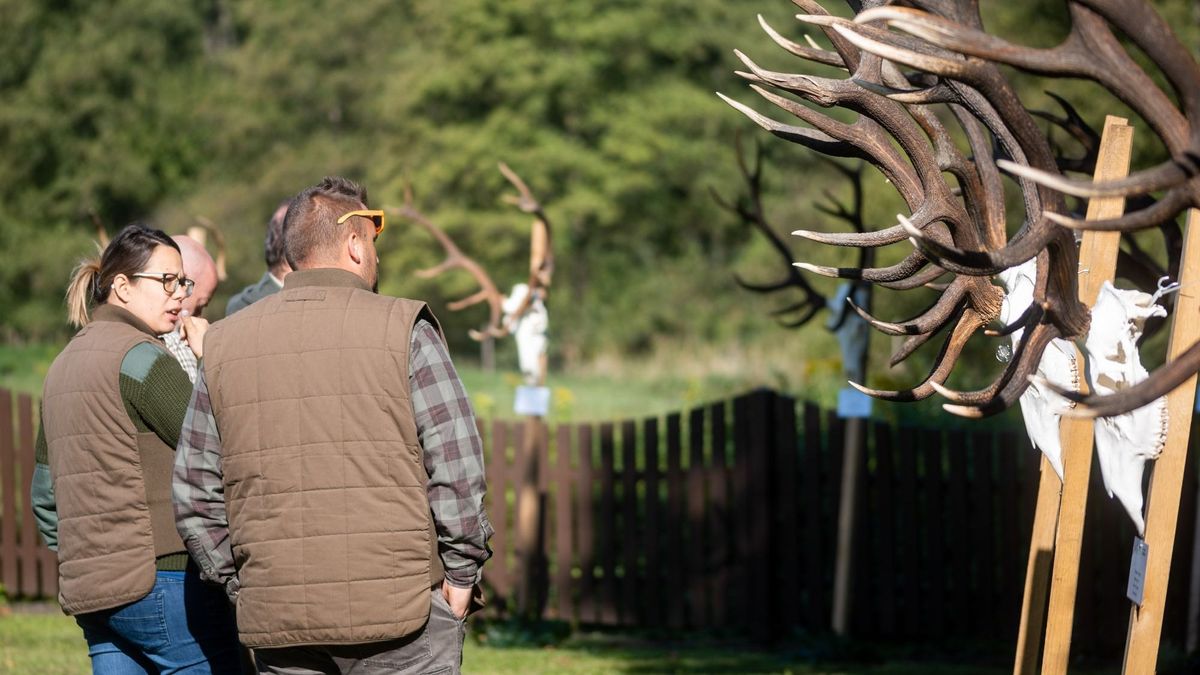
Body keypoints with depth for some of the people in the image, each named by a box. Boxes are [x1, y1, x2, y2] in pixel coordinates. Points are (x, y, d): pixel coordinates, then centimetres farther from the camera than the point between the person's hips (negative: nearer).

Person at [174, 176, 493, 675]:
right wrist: (460, 575, 2)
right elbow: (456, 468, -8)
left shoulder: (223, 344, 9)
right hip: (400, 611, -4)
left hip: (278, 621, 4)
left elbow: (194, 494, 11)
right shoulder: (402, 330, -4)